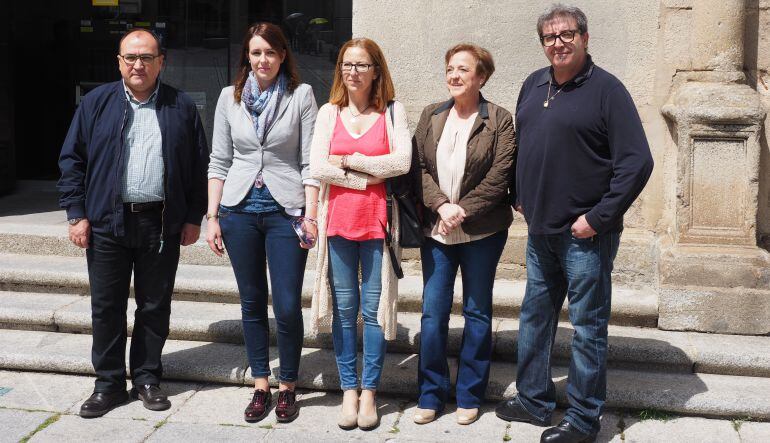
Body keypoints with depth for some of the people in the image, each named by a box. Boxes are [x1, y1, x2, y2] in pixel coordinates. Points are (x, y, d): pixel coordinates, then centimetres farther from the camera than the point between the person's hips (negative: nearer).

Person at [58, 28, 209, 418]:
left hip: (162, 224, 0)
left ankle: (147, 379, 22)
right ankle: (109, 383, 18)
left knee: (155, 307, 8)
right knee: (106, 307, 5)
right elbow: (72, 160, 4)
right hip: (107, 223, 0)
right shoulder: (96, 102, 4)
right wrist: (76, 214, -3)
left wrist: (193, 218, 3)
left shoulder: (182, 107, 5)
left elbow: (199, 165, 7)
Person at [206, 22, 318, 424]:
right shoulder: (230, 97, 7)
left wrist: (311, 216, -9)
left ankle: (287, 387, 15)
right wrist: (212, 216, 3)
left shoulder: (301, 95, -1)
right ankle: (261, 387, 21)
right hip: (240, 210, 3)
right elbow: (219, 161, 8)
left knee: (288, 306, -4)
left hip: (286, 210, -3)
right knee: (251, 302, 10)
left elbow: (310, 161, -3)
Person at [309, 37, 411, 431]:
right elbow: (318, 168, -4)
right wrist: (369, 177, -9)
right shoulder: (328, 113, 7)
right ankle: (348, 391, 16)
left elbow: (402, 162, -10)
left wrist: (348, 160, -8)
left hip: (377, 222, -1)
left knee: (374, 308, 3)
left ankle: (368, 392, 14)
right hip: (338, 221, 2)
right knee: (344, 308, 6)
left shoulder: (392, 112, 3)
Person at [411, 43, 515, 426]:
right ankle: (431, 395, 16)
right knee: (432, 313, 4)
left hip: (481, 231, -3)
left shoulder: (498, 120, -4)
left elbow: (500, 175, -11)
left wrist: (464, 210, -16)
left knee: (477, 313, 8)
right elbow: (419, 167, 1)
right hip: (436, 229, 3)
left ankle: (469, 397, 19)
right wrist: (442, 205, -13)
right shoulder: (431, 116, 7)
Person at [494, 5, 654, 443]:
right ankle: (534, 400, 30)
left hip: (585, 235, -7)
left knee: (587, 326, 2)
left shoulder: (606, 89, -10)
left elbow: (637, 162, -15)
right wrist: (521, 196, 15)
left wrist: (598, 218, -16)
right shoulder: (534, 85, 10)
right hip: (540, 230, 7)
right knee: (535, 317, 15)